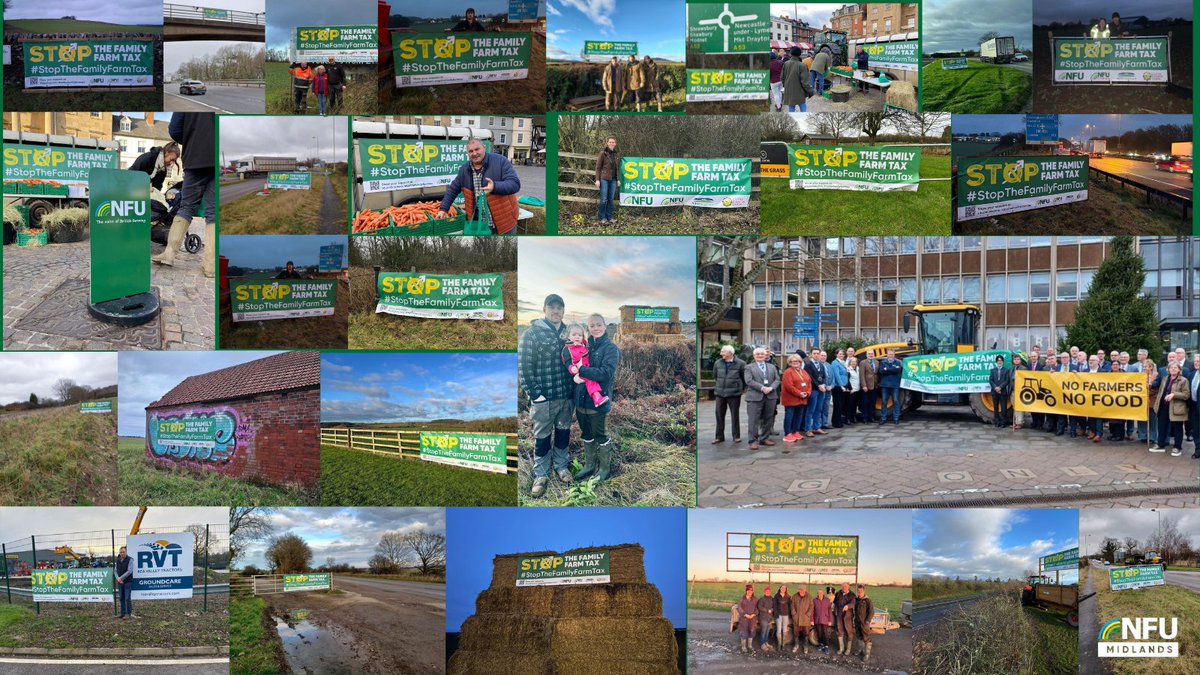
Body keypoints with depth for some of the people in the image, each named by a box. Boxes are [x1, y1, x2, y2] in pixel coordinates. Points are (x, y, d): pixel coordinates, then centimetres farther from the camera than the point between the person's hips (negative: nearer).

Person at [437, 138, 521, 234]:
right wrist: (443, 208, 10)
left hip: (504, 223, -3)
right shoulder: (464, 170, 4)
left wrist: (495, 187, -35)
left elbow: (515, 184, -19)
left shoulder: (500, 161, -11)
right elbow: (453, 190, 16)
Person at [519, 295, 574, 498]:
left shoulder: (567, 333, 8)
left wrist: (574, 388, 8)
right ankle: (541, 474, 16)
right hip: (544, 398, -5)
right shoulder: (532, 333, -9)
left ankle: (561, 465, 33)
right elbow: (523, 366, -11)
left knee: (563, 432, 16)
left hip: (567, 396, 5)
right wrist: (534, 393, -15)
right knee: (542, 437, 5)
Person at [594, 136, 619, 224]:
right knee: (604, 199, -4)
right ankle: (602, 218, 3)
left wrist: (618, 179, 12)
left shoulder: (616, 155, 11)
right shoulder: (603, 153, -4)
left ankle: (610, 217, 15)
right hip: (604, 179, -5)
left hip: (613, 179, 5)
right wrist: (597, 179, -10)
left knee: (611, 199, 8)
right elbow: (598, 167, -5)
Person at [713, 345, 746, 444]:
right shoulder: (718, 363, 4)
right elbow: (715, 376, 17)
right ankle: (719, 436, 12)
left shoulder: (740, 363, -6)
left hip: (734, 394, -3)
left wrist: (742, 388, 5)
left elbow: (744, 378, 2)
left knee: (735, 415, 4)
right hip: (720, 393, 3)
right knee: (719, 415, 5)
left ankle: (736, 436, 13)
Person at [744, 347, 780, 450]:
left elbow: (777, 379, 9)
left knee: (768, 419, 7)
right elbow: (749, 381, -8)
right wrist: (762, 388, -16)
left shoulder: (772, 366, 17)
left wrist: (771, 388, -11)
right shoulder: (749, 367, 5)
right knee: (753, 420, -6)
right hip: (755, 397, -4)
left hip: (770, 396, 4)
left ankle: (765, 438, 17)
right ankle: (753, 441, -3)